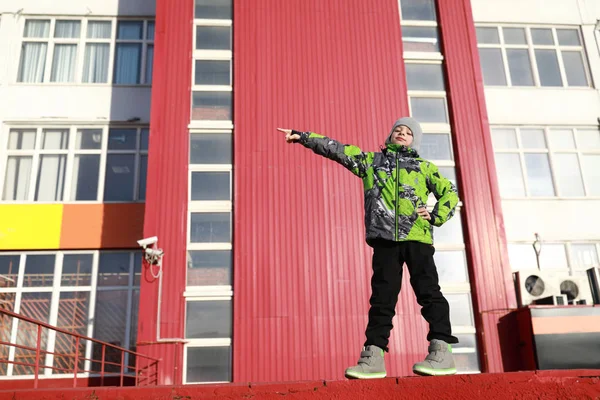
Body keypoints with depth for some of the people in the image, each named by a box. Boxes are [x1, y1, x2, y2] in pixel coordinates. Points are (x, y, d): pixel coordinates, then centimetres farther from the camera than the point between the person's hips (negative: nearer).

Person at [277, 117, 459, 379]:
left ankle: (441, 351, -5)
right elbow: (336, 149, 15)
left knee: (428, 292, -5)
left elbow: (450, 193, 21)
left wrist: (436, 217, 4)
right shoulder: (371, 160, 21)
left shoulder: (424, 167, 19)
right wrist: (302, 137, 10)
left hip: (417, 237, -1)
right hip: (385, 238, 1)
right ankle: (373, 355, -1)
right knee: (382, 296, -1)